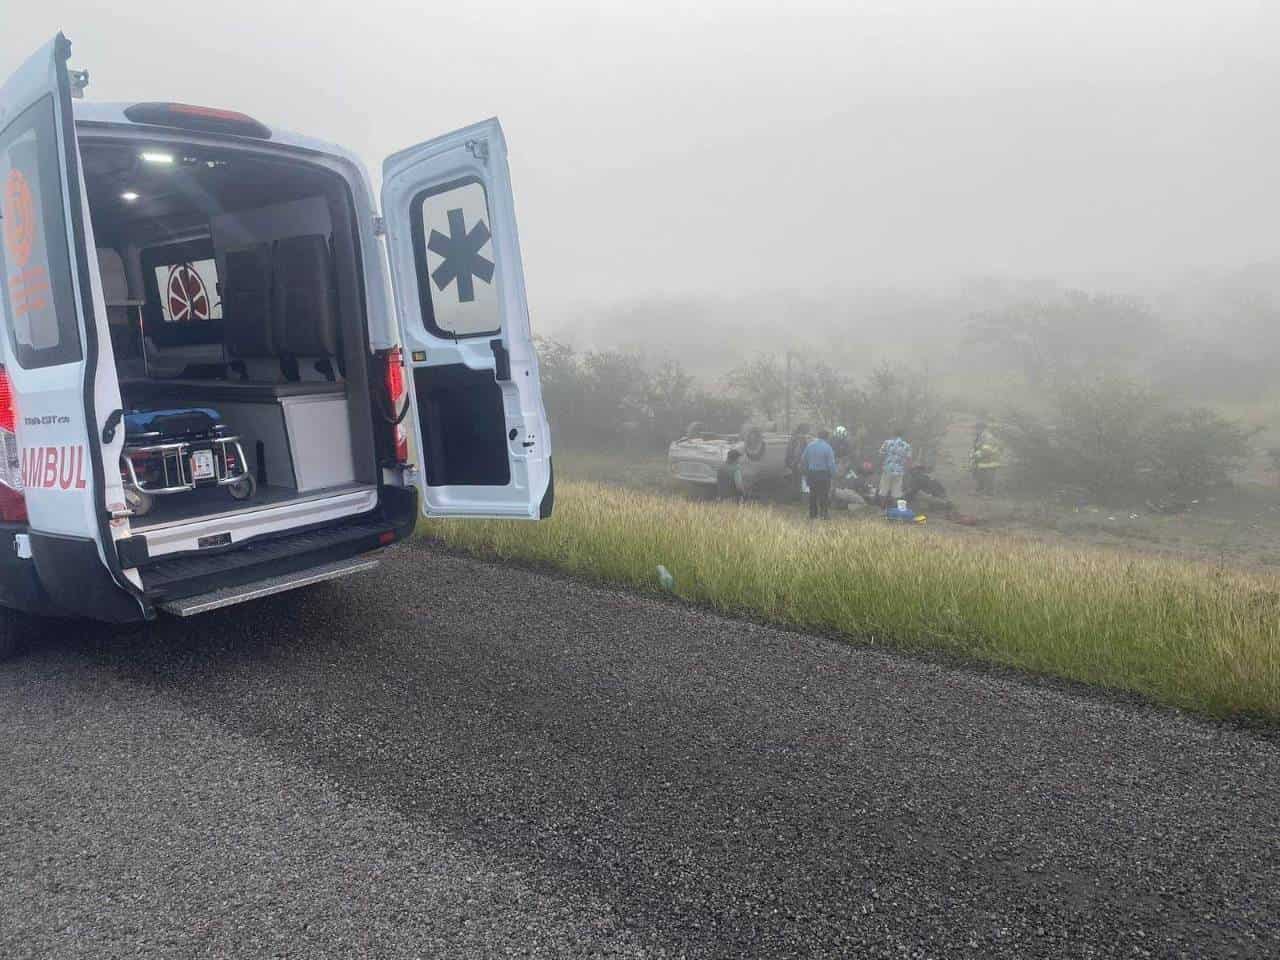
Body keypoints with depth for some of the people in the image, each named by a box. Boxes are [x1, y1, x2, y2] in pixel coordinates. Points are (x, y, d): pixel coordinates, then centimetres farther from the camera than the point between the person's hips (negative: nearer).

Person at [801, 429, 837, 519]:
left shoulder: (810, 445, 4)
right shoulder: (827, 447, -10)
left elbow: (803, 459, 10)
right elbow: (831, 464, -12)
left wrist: (806, 471, 19)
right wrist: (833, 474, 0)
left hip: (811, 473, 5)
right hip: (823, 474, -5)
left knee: (813, 494, 11)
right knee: (824, 494, 3)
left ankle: (812, 515, 16)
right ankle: (823, 514, 2)